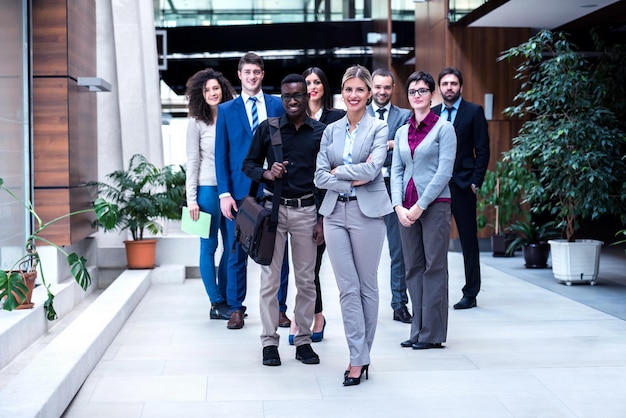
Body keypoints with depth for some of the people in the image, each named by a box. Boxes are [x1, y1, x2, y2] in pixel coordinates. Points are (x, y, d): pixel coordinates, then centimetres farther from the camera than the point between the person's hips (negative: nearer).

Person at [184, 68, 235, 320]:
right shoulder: (196, 123, -1)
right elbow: (192, 162, -3)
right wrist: (191, 198, -8)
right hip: (208, 188, -4)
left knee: (232, 245, 6)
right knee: (209, 246, 1)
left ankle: (225, 300, 17)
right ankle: (217, 304, 8)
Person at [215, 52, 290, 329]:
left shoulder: (278, 105, 8)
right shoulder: (226, 110, 8)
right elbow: (221, 155, 5)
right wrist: (224, 193, -5)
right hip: (239, 191, 0)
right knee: (237, 253, 5)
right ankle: (236, 308, 16)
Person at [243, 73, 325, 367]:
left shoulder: (321, 132, 3)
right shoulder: (267, 129, 3)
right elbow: (248, 164, 9)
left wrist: (323, 220, 1)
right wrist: (266, 174, -13)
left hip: (307, 210, 0)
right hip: (273, 208, 0)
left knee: (306, 279, 6)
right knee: (270, 279, 1)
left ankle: (304, 340, 15)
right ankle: (269, 342, 9)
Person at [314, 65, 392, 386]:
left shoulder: (379, 128, 0)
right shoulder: (331, 130, 11)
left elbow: (372, 169, -14)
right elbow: (320, 176, 4)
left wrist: (338, 171, -5)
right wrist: (353, 180, -9)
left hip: (366, 212, -3)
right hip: (336, 212, 3)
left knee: (367, 285, 5)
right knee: (347, 288, 1)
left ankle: (362, 356, 15)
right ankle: (358, 357, 6)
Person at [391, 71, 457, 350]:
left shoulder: (443, 128, -1)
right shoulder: (402, 132, 15)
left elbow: (444, 171, -9)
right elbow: (396, 171, 11)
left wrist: (420, 206, -13)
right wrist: (399, 206, -4)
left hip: (434, 204, -5)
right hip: (406, 207, 5)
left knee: (434, 268, -3)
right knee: (413, 268, 7)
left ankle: (433, 334, 2)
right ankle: (417, 331, 13)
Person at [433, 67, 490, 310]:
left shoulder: (474, 112, 0)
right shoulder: (431, 114, 12)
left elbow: (482, 150, -2)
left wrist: (476, 182, -9)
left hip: (462, 185, -4)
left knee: (468, 240, 3)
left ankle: (471, 293, 9)